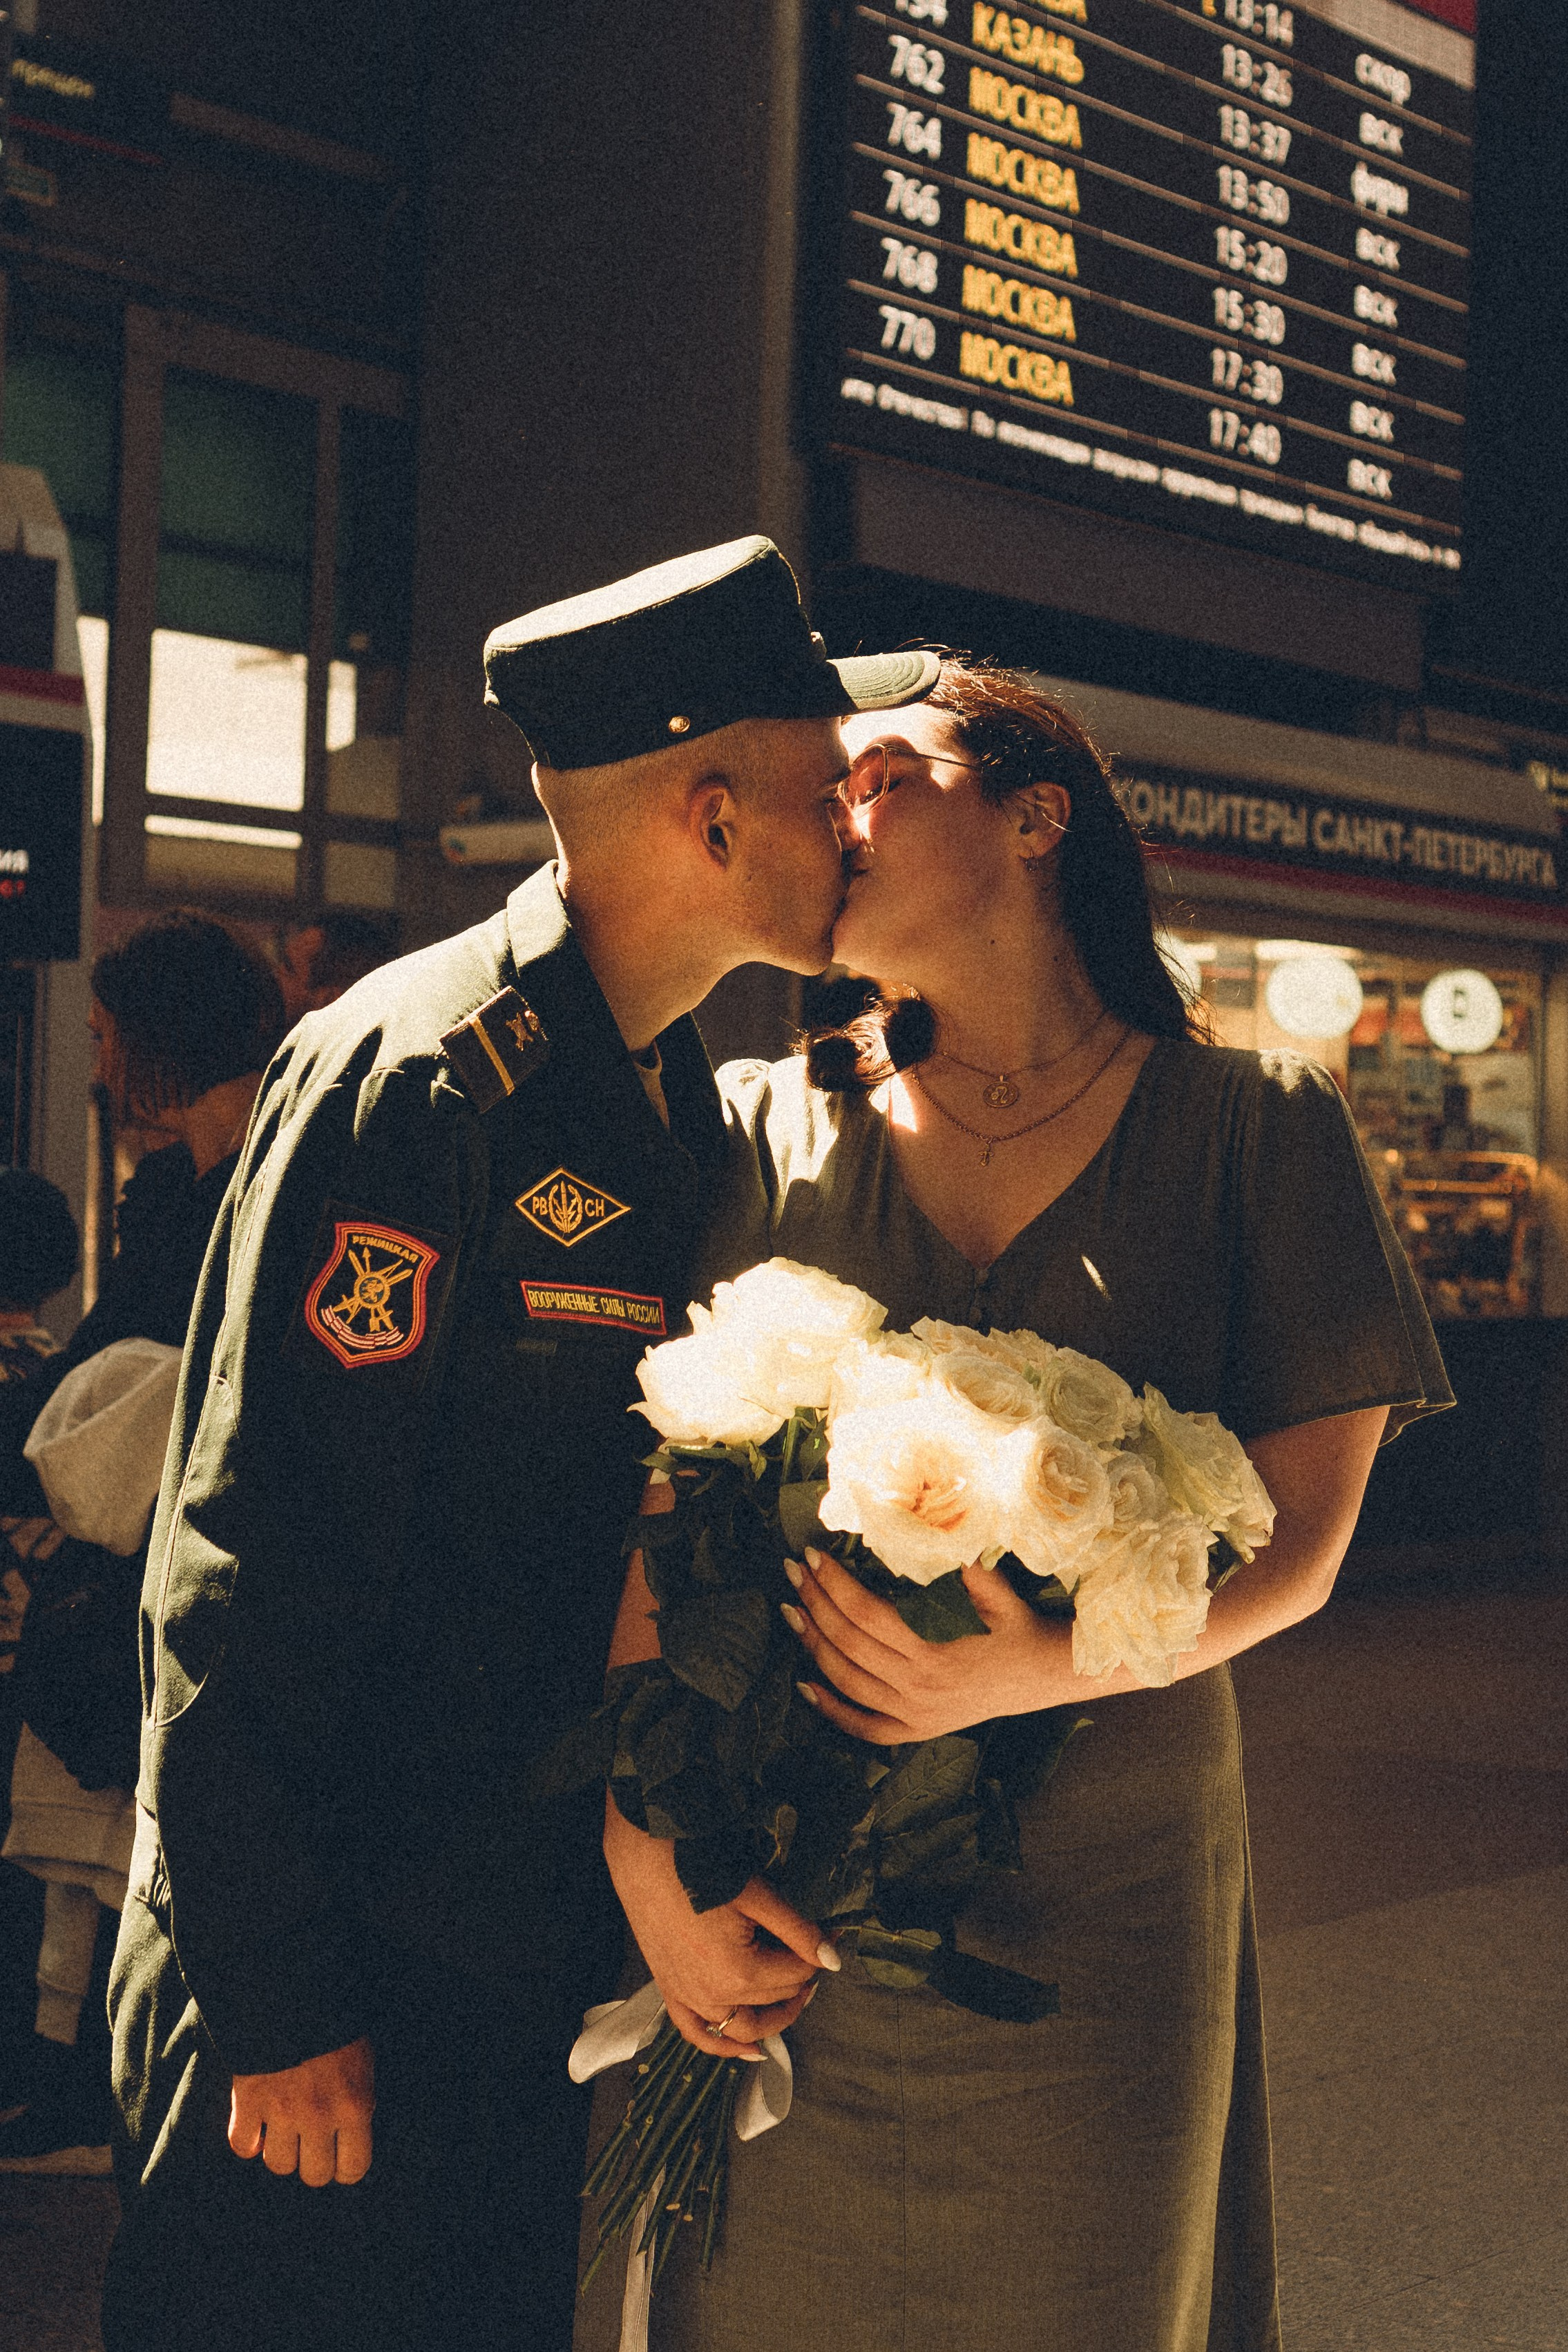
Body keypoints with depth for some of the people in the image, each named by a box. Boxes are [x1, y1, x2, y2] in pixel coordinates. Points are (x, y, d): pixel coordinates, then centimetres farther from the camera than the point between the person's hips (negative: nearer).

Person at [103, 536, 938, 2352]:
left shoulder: (681, 1109, 9)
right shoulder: (424, 1077, -18)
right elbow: (247, 1578, -20)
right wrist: (279, 2008, -19)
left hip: (533, 1978, 8)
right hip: (327, 1992, -8)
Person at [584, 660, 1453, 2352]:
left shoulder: (1254, 1127, 2)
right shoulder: (769, 1123, 6)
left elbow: (1298, 1542, -3)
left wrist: (1049, 1669, -21)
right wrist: (645, 1844, -13)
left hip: (1098, 1915, -1)